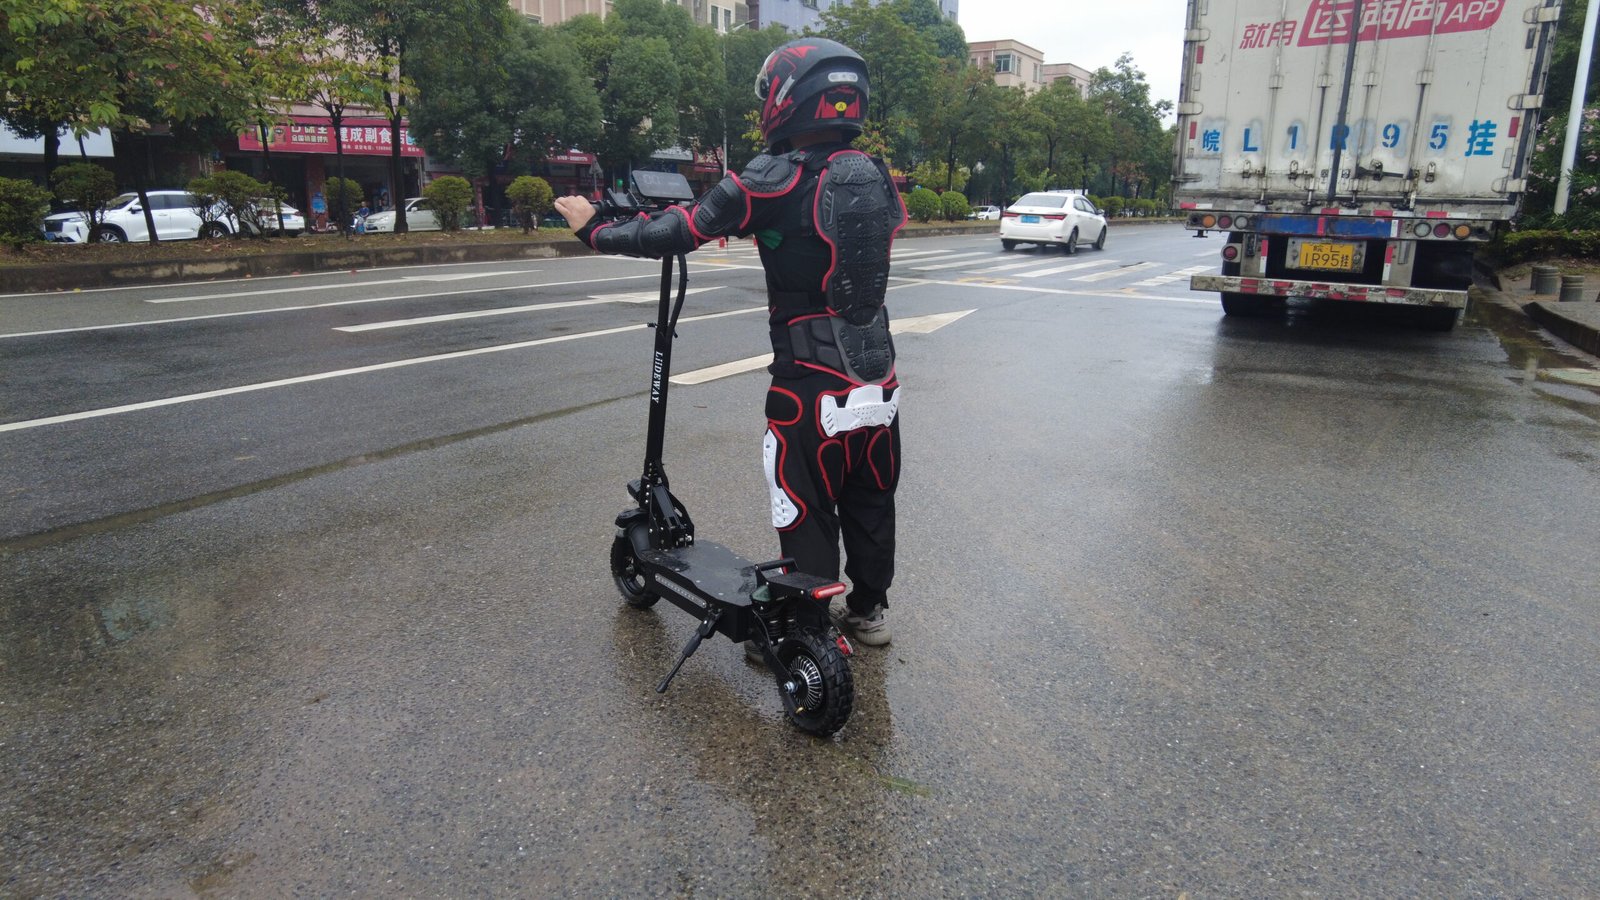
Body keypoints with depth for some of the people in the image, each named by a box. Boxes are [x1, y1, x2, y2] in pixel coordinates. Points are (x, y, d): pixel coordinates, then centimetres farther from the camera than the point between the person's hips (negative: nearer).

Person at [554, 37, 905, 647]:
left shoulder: (774, 180, -14)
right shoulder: (876, 177, 4)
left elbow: (678, 233, -14)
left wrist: (593, 230, 2)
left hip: (813, 389, -6)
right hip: (880, 383, 6)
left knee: (807, 517, 9)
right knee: (871, 505, 21)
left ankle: (806, 636, 23)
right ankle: (869, 610, 39)